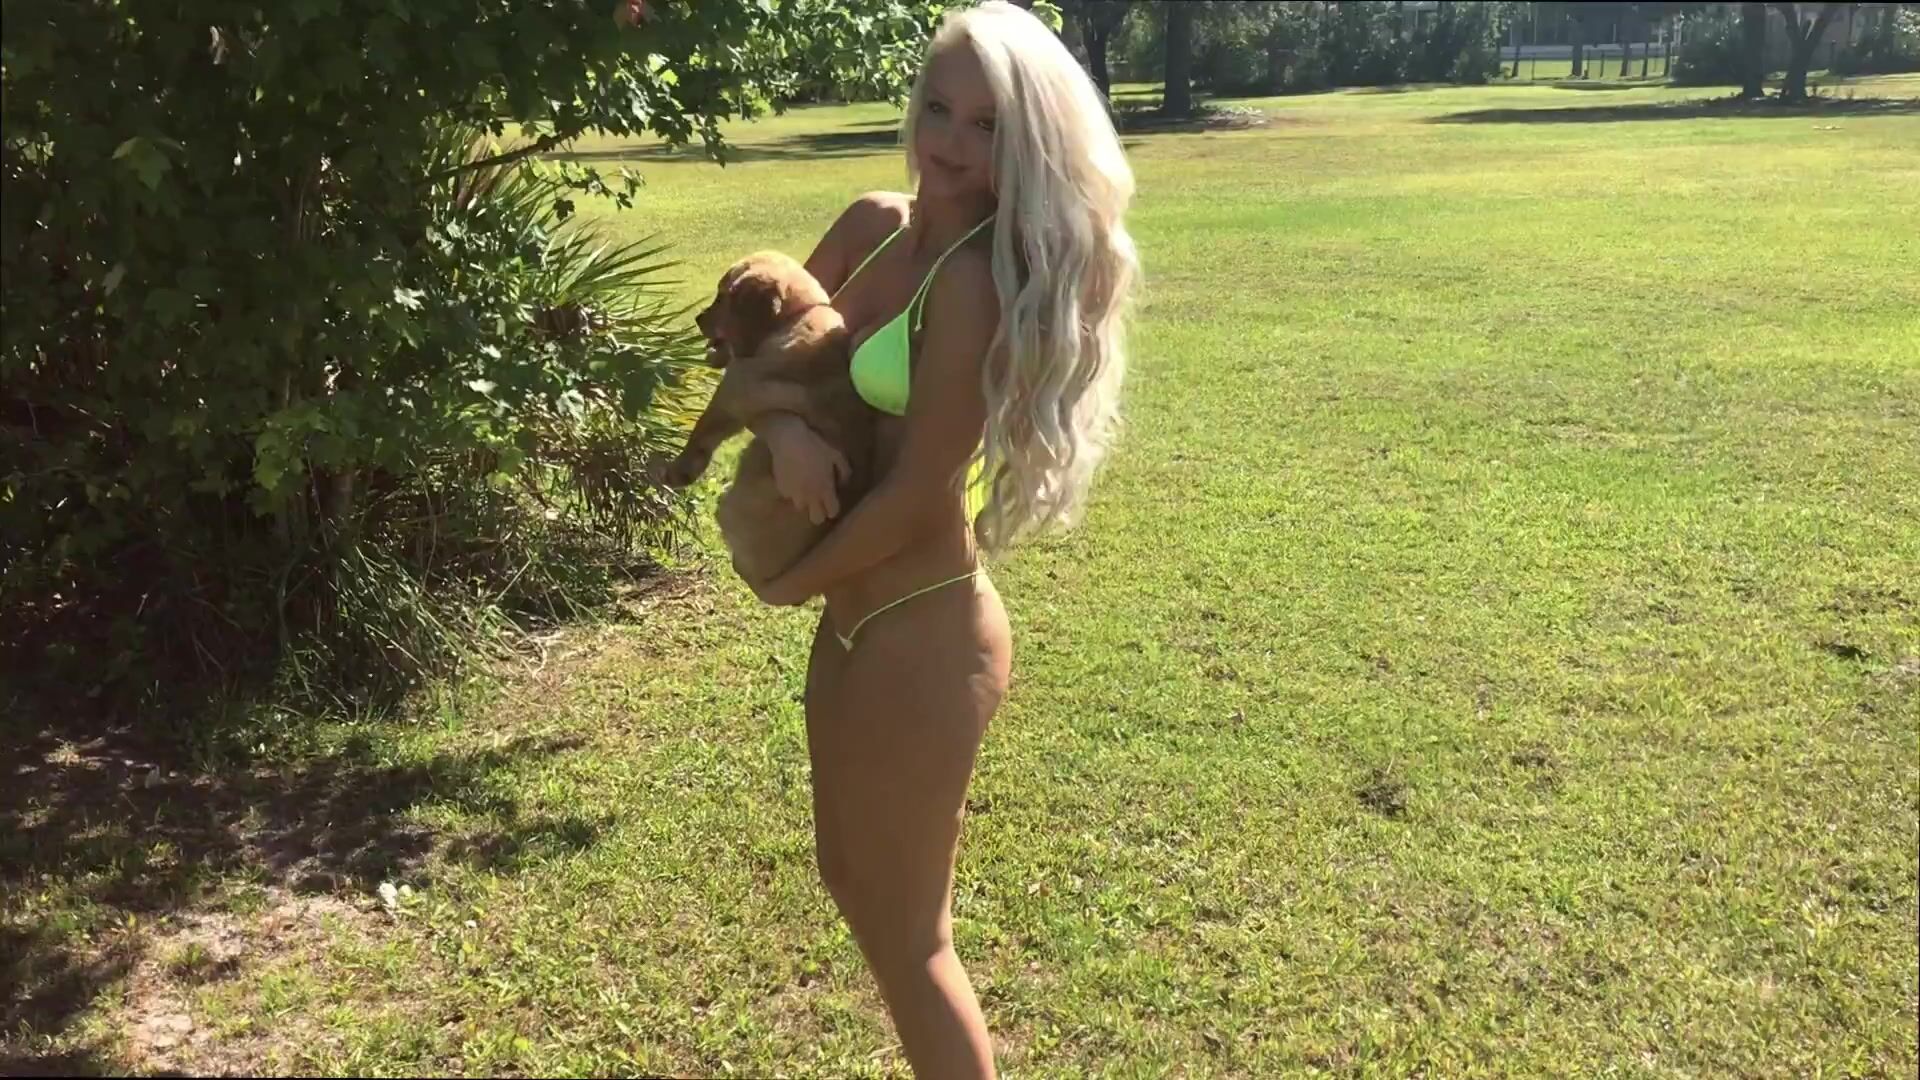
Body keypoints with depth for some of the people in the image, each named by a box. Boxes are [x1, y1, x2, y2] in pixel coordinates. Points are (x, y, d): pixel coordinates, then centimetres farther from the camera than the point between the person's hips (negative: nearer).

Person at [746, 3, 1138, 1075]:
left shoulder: (982, 279, -22)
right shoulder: (875, 225, 2)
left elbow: (914, 498, -21)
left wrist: (792, 583, -5)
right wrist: (783, 425, -14)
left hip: (926, 637, -9)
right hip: (856, 620, 9)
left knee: (907, 929, 7)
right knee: (853, 879, 25)